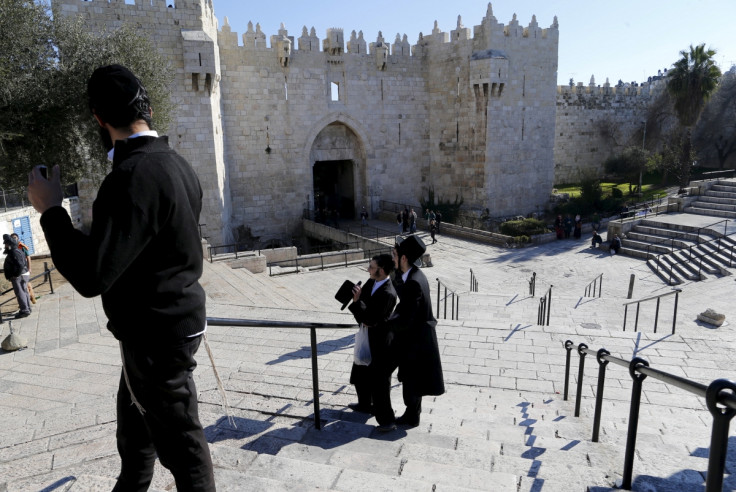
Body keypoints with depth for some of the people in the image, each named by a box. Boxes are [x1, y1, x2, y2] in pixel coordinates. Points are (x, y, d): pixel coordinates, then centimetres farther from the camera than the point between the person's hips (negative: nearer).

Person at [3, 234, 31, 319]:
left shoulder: (14, 252, -18)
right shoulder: (13, 251, 15)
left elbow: (20, 265, -27)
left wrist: (16, 275, -20)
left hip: (18, 277, -10)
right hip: (21, 275, 10)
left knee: (20, 293, -7)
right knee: (24, 292, 15)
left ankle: (24, 310, -5)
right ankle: (27, 309, 22)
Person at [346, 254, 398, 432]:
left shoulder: (388, 294, -28)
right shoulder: (371, 282, -1)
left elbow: (372, 319, -28)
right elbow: (361, 303, 7)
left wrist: (357, 301, -28)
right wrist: (362, 319, -10)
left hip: (379, 341, -10)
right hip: (367, 337, 10)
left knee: (379, 380, -1)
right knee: (360, 374, 25)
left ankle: (387, 420, 13)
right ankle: (364, 404, 47)